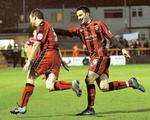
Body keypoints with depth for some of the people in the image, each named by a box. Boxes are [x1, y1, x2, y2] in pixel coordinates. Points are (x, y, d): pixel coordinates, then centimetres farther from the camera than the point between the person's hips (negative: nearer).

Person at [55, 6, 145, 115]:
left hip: (101, 56, -7)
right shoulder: (79, 29, 14)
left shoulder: (98, 24, 0)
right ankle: (130, 83, 17)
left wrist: (122, 48, -6)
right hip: (93, 58, 7)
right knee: (104, 87, 2)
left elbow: (110, 37, 0)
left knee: (89, 79, -15)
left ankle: (90, 108, -8)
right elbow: (66, 32, 4)